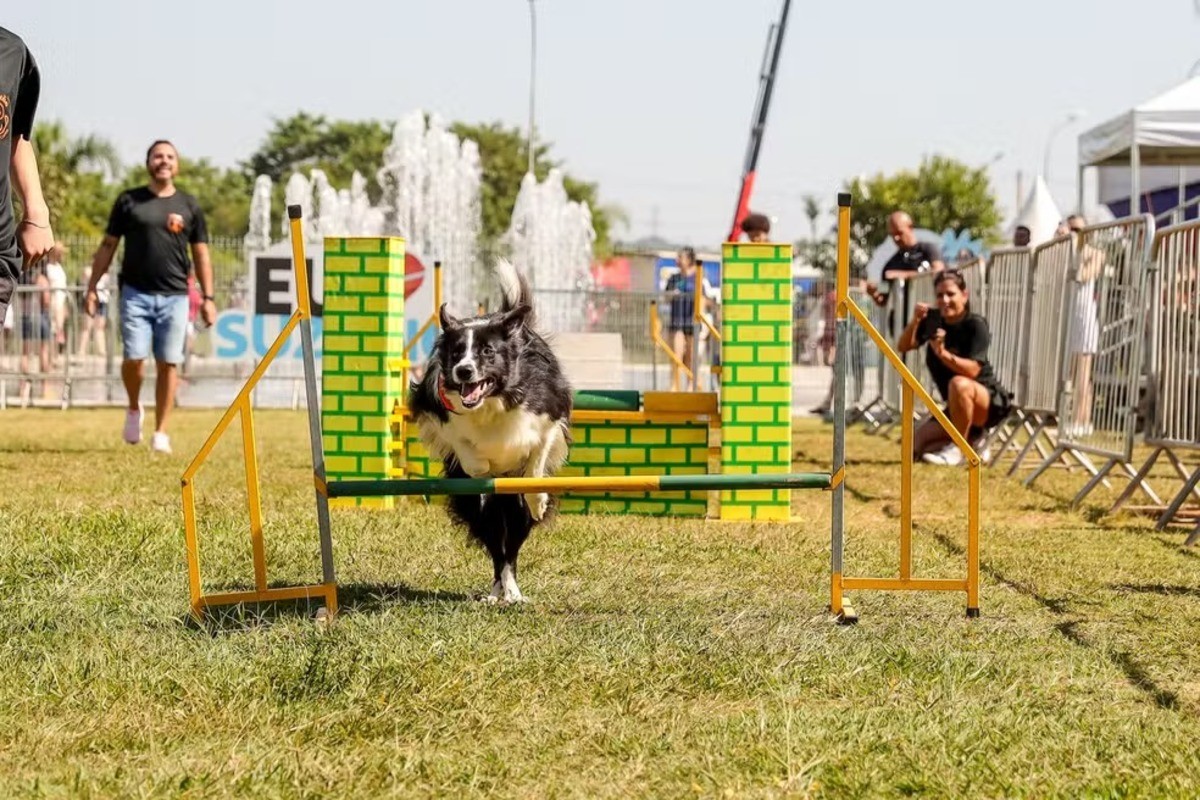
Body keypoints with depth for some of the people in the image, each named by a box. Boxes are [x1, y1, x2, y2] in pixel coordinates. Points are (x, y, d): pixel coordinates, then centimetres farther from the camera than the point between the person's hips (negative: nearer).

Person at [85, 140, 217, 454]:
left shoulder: (188, 206, 9)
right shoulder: (128, 201, 6)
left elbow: (201, 254, 11)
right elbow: (108, 246, 9)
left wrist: (208, 298, 5)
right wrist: (92, 287, 3)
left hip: (174, 296, 1)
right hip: (135, 293, -1)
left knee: (168, 363, -2)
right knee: (134, 357, -12)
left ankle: (161, 432, 6)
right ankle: (134, 409, 18)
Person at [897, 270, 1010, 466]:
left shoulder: (976, 325, -17)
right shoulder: (933, 319, 1)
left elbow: (973, 370, -28)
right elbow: (903, 347, -5)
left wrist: (943, 354, -42)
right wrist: (915, 322, -23)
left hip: (990, 402, -7)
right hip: (957, 408, 7)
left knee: (959, 384, -39)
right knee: (916, 447, -2)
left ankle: (958, 448, -22)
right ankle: (973, 440, 17)